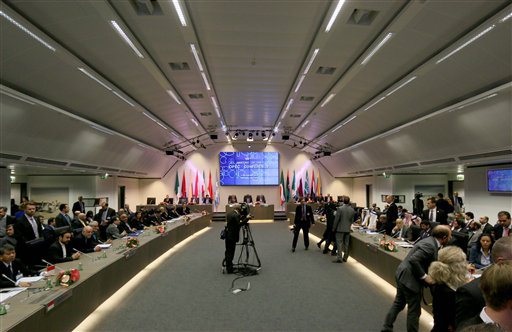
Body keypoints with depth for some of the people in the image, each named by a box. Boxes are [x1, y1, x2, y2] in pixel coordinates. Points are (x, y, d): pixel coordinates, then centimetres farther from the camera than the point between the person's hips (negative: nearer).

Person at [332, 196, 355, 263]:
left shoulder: (340, 208, -14)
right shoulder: (352, 210, 1)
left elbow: (336, 219, -12)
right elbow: (352, 220, 9)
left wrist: (334, 228, -3)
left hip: (340, 229, -5)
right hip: (348, 229, 5)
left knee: (339, 243, -1)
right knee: (346, 244, 11)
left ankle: (339, 258, -3)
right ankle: (345, 257, 18)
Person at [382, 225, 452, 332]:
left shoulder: (430, 241, 6)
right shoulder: (430, 246, -23)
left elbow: (429, 262, 17)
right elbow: (413, 260, -31)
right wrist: (424, 276, -23)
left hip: (403, 275, 10)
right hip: (410, 278, -10)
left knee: (398, 303, 21)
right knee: (414, 310, 8)